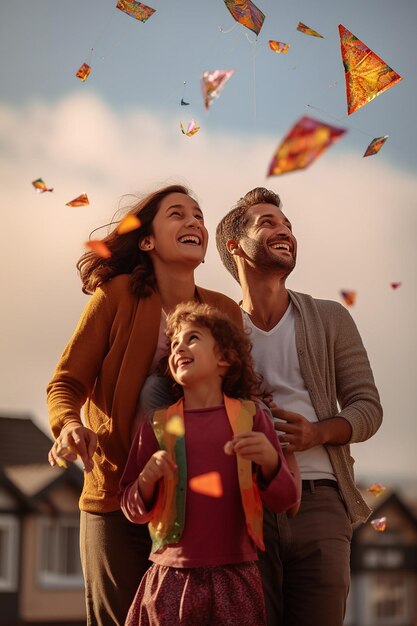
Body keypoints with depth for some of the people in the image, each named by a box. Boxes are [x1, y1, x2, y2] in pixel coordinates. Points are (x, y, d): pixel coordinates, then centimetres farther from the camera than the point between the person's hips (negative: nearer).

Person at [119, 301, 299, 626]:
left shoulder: (250, 417, 5)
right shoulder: (159, 423, 7)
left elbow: (284, 499, 5)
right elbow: (133, 510, 9)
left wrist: (270, 461, -15)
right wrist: (147, 480, -12)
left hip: (235, 575, 0)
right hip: (172, 575, 1)